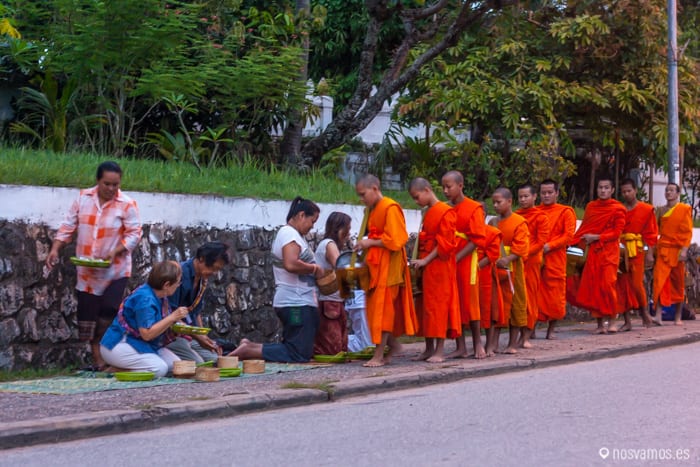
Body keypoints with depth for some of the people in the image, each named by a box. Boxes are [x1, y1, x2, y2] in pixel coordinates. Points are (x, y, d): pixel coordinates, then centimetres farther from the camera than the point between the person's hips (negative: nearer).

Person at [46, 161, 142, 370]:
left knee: (108, 316, -11)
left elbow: (134, 234, -11)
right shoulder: (83, 198, 0)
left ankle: (107, 359, 1)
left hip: (115, 270, -4)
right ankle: (98, 360, 16)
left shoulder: (127, 205, -11)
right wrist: (55, 249, -7)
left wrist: (115, 251, -24)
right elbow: (68, 227, 4)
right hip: (87, 271, 4)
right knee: (88, 315, 6)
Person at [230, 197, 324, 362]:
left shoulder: (287, 233, 21)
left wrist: (313, 271, 9)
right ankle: (247, 351, -14)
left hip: (292, 303, 11)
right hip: (297, 303, -11)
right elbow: (291, 264, -26)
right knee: (300, 355, -12)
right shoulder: (290, 233, -11)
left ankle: (249, 346, 7)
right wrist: (314, 268, -13)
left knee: (293, 350, 13)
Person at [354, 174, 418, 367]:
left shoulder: (391, 208, -13)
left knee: (382, 308, -7)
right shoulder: (373, 210, 14)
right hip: (375, 264, 9)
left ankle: (379, 355, -5)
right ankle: (392, 345, 21)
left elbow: (395, 240, -18)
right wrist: (365, 246, 4)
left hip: (388, 265, -9)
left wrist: (370, 243, -14)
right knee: (376, 308, 9)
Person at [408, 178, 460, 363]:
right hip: (425, 266, 9)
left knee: (438, 305, -6)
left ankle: (440, 351, -2)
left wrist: (426, 260, -19)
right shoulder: (428, 214, 17)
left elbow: (444, 243, -16)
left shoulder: (446, 212, -11)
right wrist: (419, 260, 8)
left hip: (439, 266, -9)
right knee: (424, 305, 9)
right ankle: (429, 349, 16)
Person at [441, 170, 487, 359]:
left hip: (466, 261, -5)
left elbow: (477, 239, -11)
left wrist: (457, 257, -18)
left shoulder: (474, 208, -5)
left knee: (470, 301, -1)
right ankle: (460, 347, 10)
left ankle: (477, 344, 11)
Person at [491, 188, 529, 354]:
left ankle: (513, 343, 8)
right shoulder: (493, 222, 10)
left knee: (515, 304, 3)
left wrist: (508, 259, -27)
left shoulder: (519, 222, -6)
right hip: (494, 268, 5)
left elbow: (521, 247, -13)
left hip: (512, 269, -5)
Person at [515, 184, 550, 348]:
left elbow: (541, 242, -6)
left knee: (530, 297, -1)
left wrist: (525, 253, -17)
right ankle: (521, 334, 5)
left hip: (531, 261, -4)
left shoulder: (540, 217, 0)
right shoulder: (515, 216, 14)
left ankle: (526, 336, 3)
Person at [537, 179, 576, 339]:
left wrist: (549, 246, -14)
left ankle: (551, 330, 12)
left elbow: (569, 235, -4)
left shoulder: (566, 212, 5)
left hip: (554, 259, -2)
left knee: (555, 296, 1)